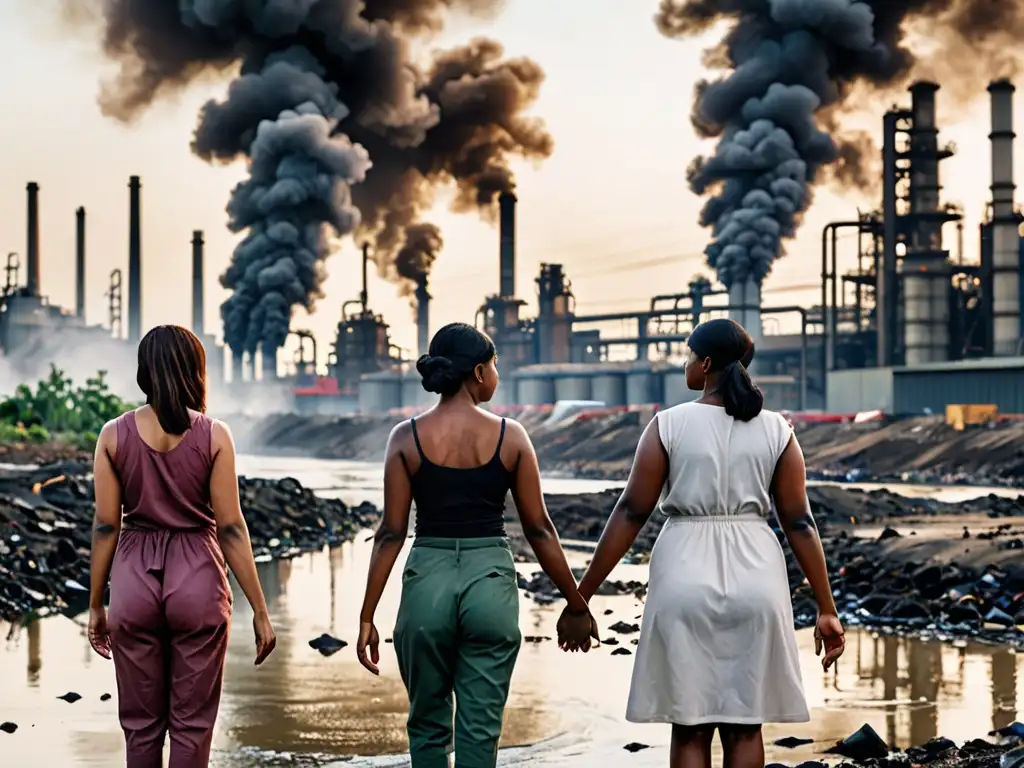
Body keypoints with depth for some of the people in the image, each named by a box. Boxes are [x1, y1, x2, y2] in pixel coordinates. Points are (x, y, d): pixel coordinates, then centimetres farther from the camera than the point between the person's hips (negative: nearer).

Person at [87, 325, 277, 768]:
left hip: (135, 581, 2)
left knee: (141, 724, 11)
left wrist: (96, 605, 9)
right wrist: (260, 610, -1)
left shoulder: (114, 435, -1)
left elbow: (106, 527, 0)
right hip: (198, 581, -1)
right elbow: (230, 529, -6)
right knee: (192, 724, 7)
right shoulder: (213, 436, -5)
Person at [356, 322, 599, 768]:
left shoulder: (407, 438, -2)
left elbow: (391, 533, -4)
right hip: (491, 584, -1)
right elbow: (539, 530, 0)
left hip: (427, 583, 1)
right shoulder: (509, 437, -2)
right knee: (479, 730, 5)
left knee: (428, 726, 15)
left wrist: (367, 617, 1)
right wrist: (576, 605, 9)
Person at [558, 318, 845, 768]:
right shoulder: (776, 430, 2)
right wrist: (826, 608, 6)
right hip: (754, 579, 2)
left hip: (686, 578, -1)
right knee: (744, 727, 10)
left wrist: (582, 595, 0)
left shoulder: (669, 425, -4)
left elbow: (631, 514, -5)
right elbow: (799, 523, 1)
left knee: (691, 728, 6)